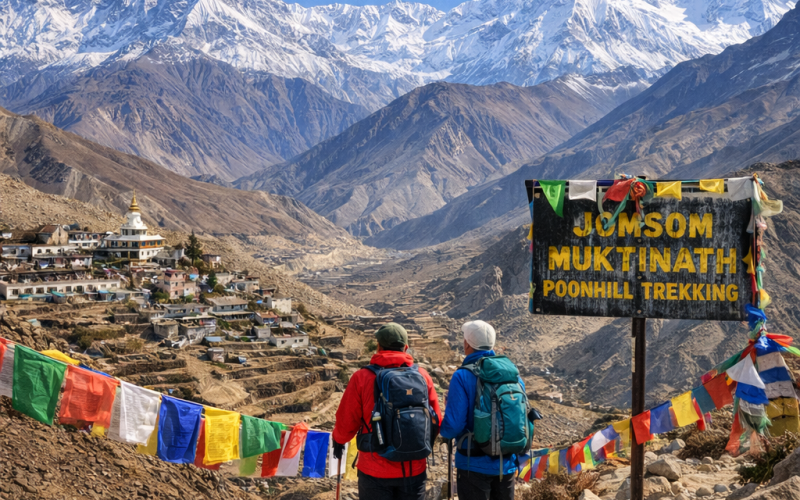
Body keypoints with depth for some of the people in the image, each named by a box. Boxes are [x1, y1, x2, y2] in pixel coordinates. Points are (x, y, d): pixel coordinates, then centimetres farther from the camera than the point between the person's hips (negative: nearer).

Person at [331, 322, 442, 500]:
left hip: (375, 471, -2)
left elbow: (346, 423, -3)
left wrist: (338, 439, 19)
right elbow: (436, 421, 4)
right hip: (415, 471, 2)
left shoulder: (362, 377, -8)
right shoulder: (422, 376, -1)